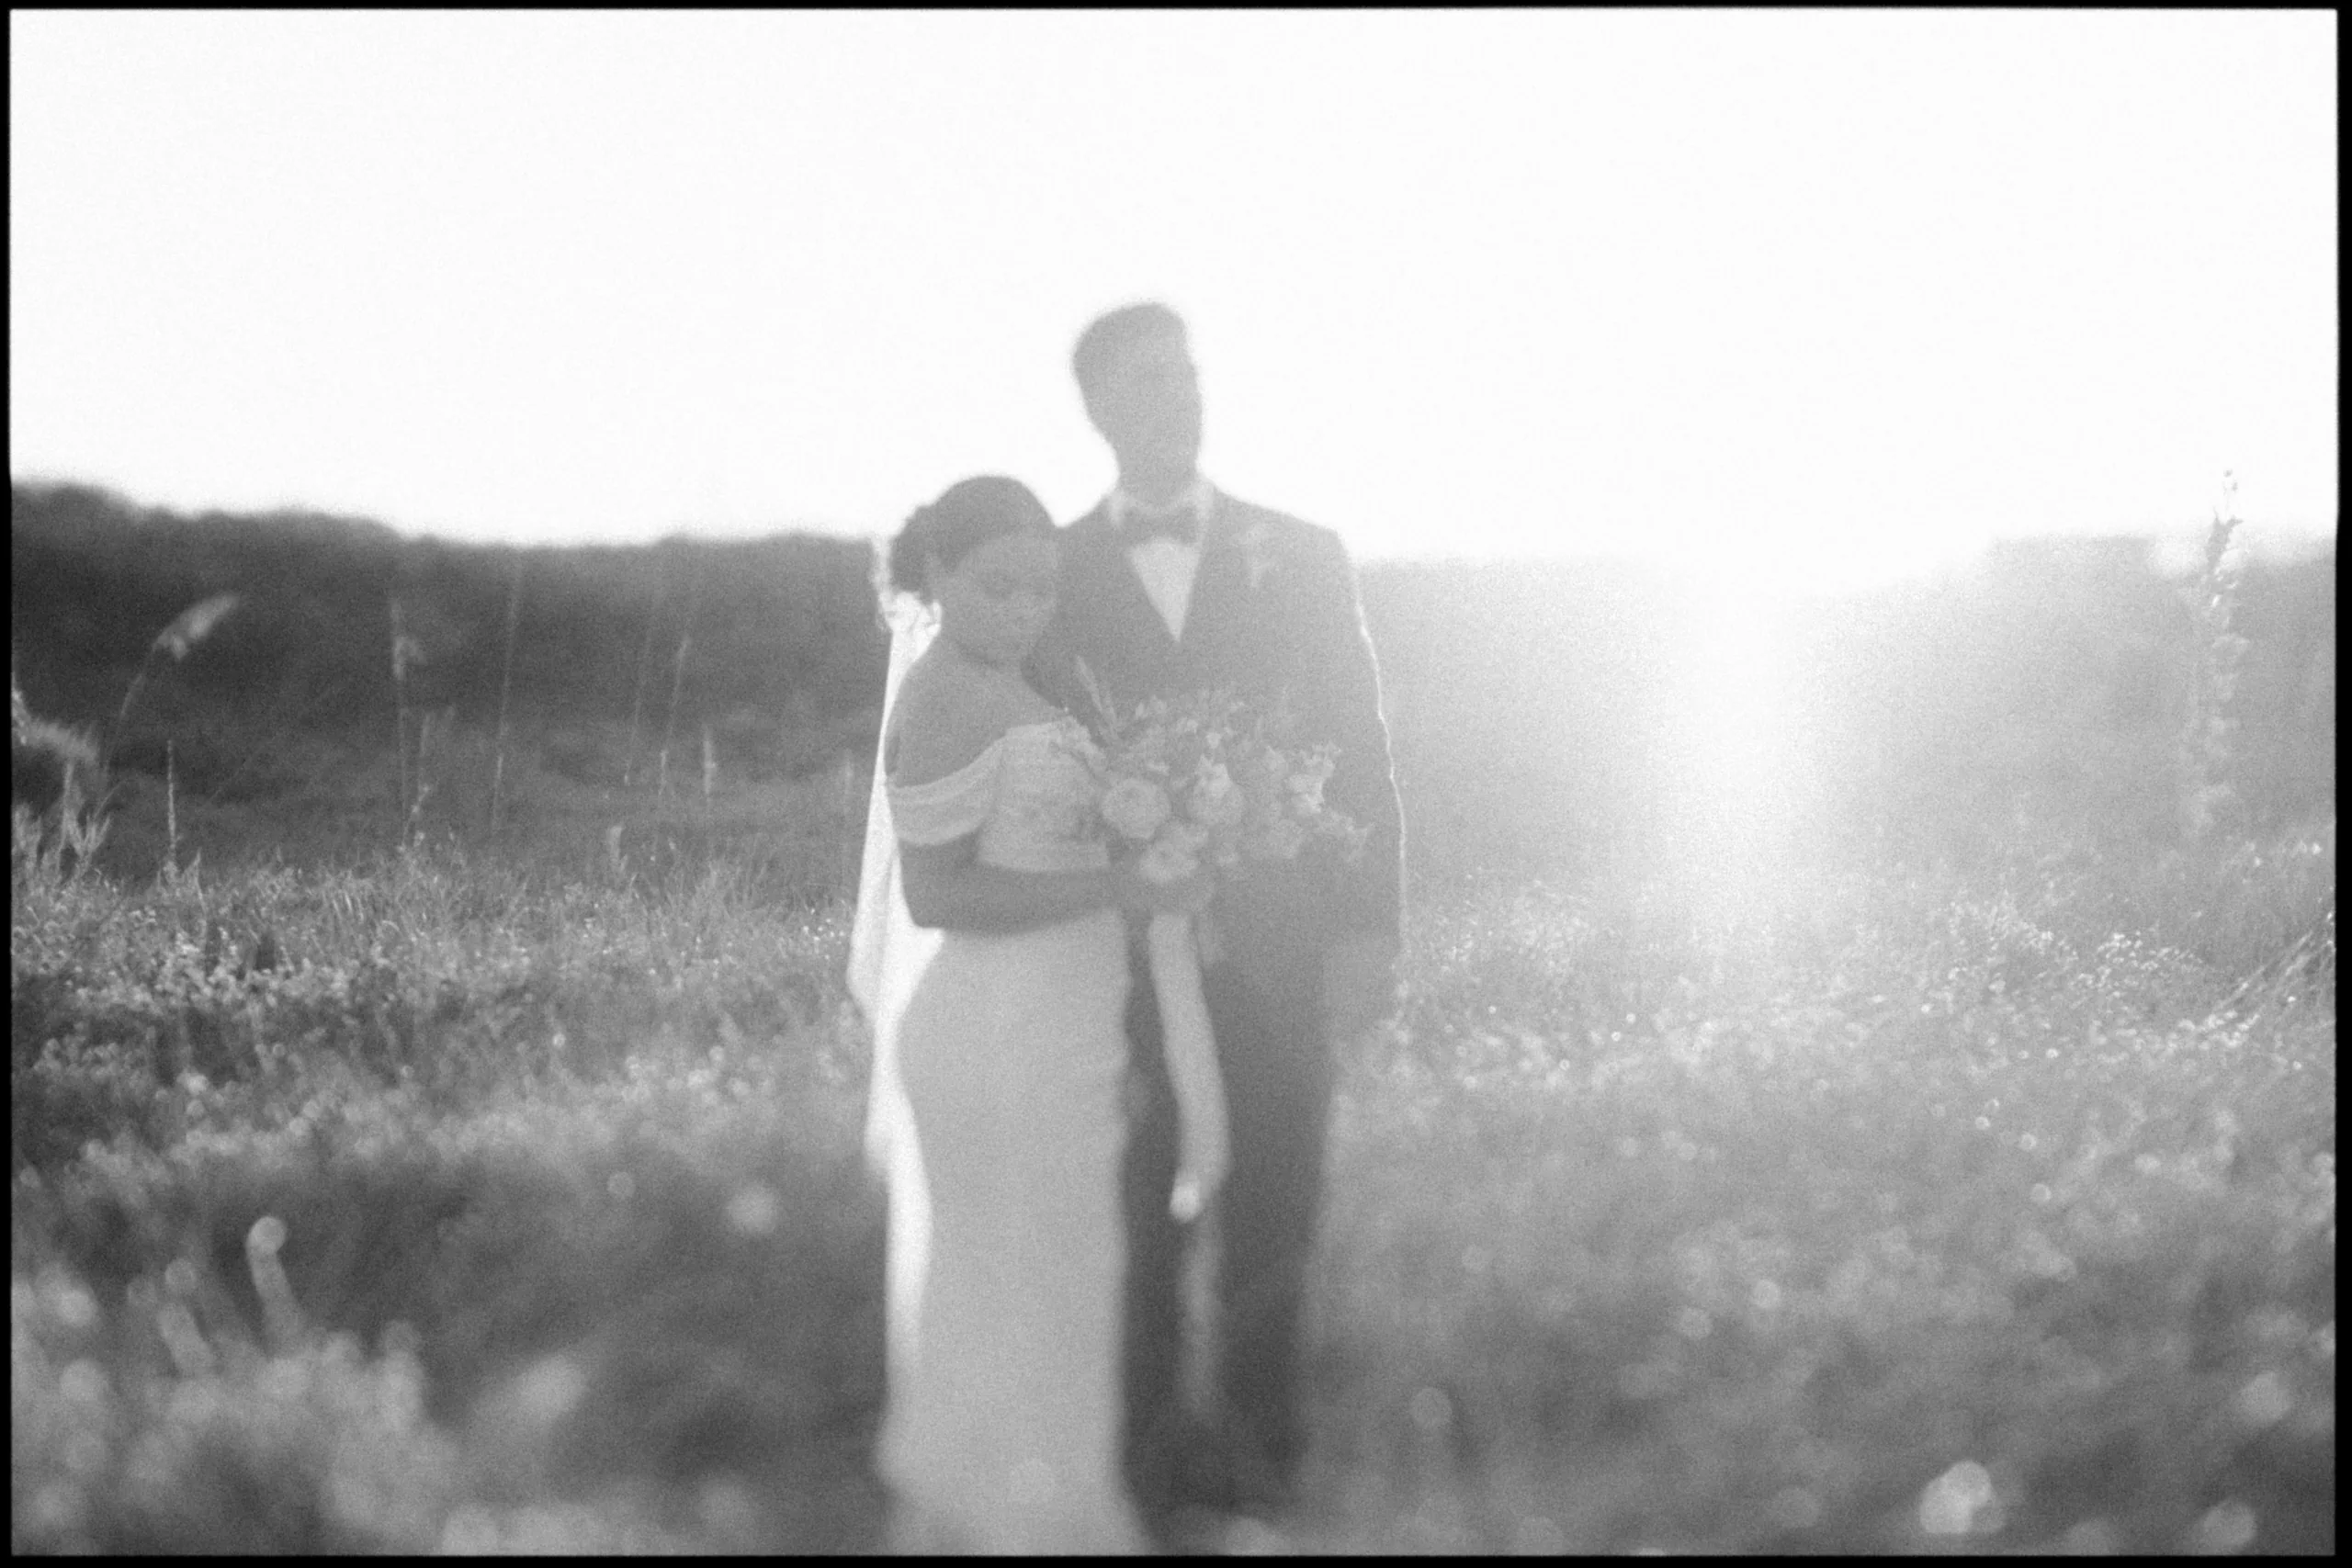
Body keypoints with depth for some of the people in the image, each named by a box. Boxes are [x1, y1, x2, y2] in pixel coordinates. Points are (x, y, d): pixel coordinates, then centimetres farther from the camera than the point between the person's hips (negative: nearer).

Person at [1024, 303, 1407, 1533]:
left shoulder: (1300, 557, 6)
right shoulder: (1051, 575, 4)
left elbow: (1361, 757, 5)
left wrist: (1370, 934, -2)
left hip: (1278, 964, 1)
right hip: (1120, 964, -1)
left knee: (1270, 1241, 6)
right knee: (1133, 1242, 4)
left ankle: (1259, 1485, 19)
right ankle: (1142, 1484, 17)